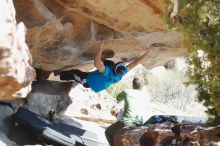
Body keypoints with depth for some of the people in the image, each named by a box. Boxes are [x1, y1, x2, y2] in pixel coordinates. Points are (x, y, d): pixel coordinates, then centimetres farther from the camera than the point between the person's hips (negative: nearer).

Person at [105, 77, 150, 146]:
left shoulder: (127, 92, -1)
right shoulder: (145, 94, 7)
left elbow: (118, 99, 19)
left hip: (127, 123, -4)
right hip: (141, 126, 5)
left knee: (108, 132, 19)